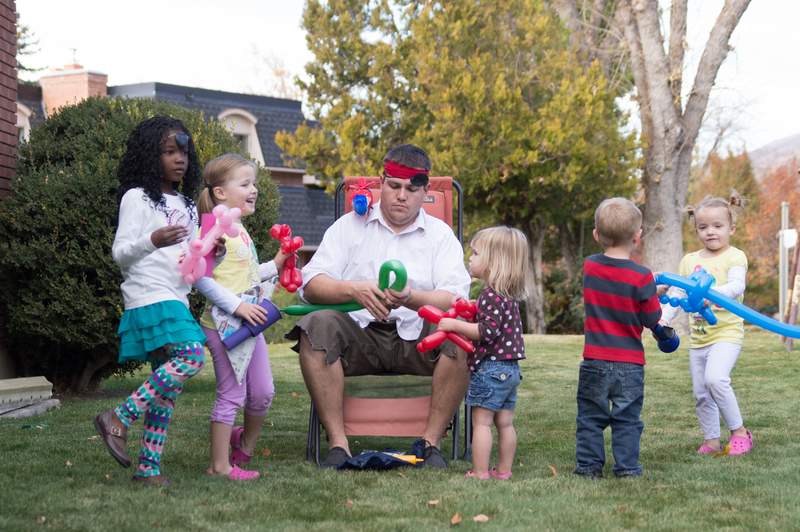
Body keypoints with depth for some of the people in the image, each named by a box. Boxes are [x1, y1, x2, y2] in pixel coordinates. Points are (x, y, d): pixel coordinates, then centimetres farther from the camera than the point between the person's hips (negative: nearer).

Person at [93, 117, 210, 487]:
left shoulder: (186, 205, 22)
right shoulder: (137, 198, -2)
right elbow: (120, 253, -7)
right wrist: (153, 241, -26)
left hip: (176, 299, 8)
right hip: (149, 296, -8)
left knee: (167, 382, 3)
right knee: (192, 357, -25)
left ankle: (149, 466, 4)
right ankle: (119, 418, -19)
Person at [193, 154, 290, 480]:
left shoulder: (240, 229, 16)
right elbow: (201, 278, -20)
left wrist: (275, 265, 15)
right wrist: (237, 305, -22)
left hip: (250, 324, 9)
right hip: (224, 325, -9)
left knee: (263, 392, 11)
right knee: (231, 394, -4)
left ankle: (245, 442, 35)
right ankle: (219, 464, 5)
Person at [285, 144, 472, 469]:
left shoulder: (440, 234, 10)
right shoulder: (350, 226, 11)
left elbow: (454, 299, -6)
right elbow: (310, 285, -1)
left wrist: (411, 298, -27)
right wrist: (354, 290, -21)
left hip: (416, 338, 0)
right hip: (359, 335, 0)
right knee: (318, 325, -31)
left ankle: (430, 442, -21)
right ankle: (337, 442, -29)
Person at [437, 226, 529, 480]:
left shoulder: (491, 294, -18)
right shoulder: (509, 295, 12)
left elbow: (487, 331, -24)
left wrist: (455, 325, -20)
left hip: (490, 367, -9)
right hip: (510, 368, 9)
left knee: (481, 421, -3)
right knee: (505, 423, 12)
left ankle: (480, 473, -2)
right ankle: (503, 470, 18)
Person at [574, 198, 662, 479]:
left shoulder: (590, 266, -2)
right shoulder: (641, 277, -15)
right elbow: (651, 319, -8)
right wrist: (654, 296, 11)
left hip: (594, 360, 2)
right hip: (629, 364, -2)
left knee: (590, 417, 12)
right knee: (626, 419, 9)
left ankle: (588, 465, 14)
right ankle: (627, 467, 10)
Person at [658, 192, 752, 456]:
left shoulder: (734, 256, -3)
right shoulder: (690, 260, 13)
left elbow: (737, 286, -19)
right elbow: (677, 293, 15)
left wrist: (713, 292, -37)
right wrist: (664, 317, 0)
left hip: (727, 331, -6)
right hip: (698, 335, 6)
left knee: (715, 378, -27)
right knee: (701, 394, 8)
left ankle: (739, 431, -11)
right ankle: (712, 442, 21)